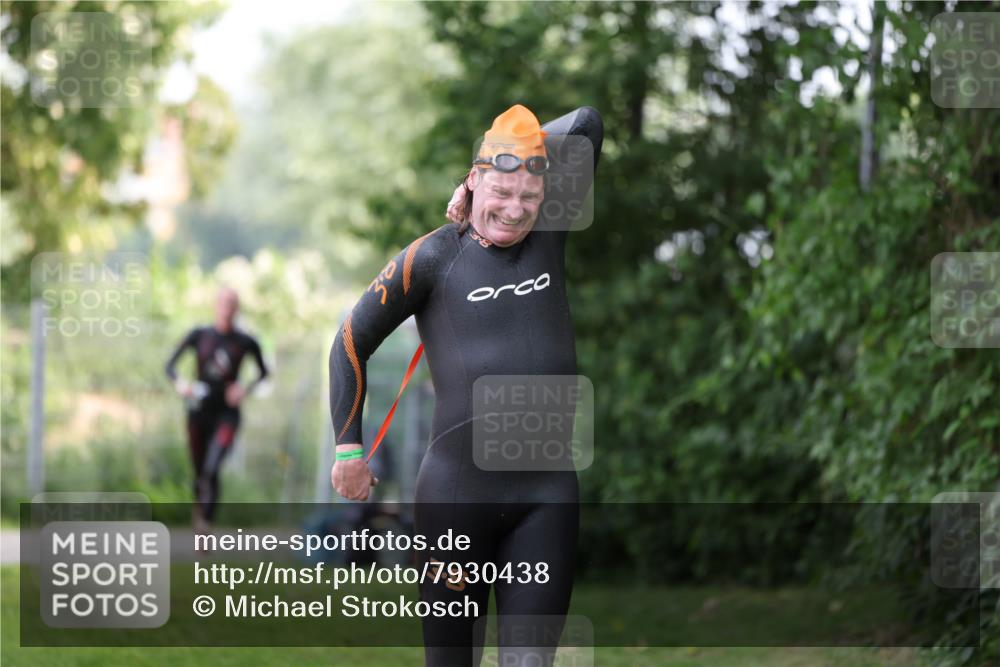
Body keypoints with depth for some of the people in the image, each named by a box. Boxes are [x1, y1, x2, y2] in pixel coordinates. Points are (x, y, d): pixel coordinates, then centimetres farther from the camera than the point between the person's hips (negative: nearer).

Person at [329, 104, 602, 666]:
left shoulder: (548, 236, 9)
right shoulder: (434, 257, 0)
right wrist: (349, 449, 6)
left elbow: (587, 123, 12)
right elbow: (353, 341, 8)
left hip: (547, 495, 2)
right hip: (458, 489, -2)